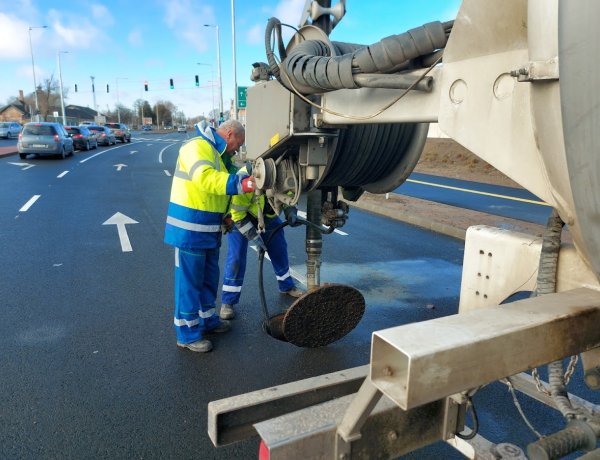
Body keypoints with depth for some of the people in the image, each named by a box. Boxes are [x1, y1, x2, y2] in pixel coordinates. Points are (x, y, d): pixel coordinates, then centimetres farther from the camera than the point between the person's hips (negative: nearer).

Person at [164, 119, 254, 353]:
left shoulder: (218, 155, 18)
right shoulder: (197, 146, -15)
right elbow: (204, 177, -33)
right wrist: (242, 183, -38)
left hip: (210, 230, 10)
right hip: (190, 228, -10)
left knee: (209, 278, 19)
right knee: (189, 281, 1)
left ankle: (208, 319, 36)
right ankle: (187, 333, 13)